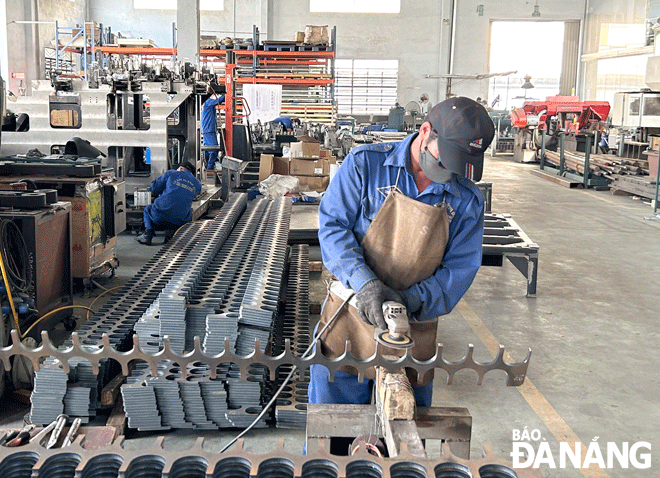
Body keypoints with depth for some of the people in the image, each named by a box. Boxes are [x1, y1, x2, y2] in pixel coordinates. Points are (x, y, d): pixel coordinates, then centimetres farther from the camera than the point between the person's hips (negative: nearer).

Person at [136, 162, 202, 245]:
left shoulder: (171, 173, 8)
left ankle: (148, 231, 3)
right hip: (179, 221, 1)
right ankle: (171, 230, 8)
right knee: (189, 214, 37)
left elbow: (154, 189, 9)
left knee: (147, 209, 33)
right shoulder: (198, 184, 15)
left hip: (160, 214, -1)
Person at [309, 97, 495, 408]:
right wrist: (364, 281, -25)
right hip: (350, 315, -1)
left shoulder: (468, 201, -1)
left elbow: (459, 269, -3)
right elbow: (332, 224, -11)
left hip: (413, 330, 2)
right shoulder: (365, 164, -7)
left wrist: (411, 300, -20)